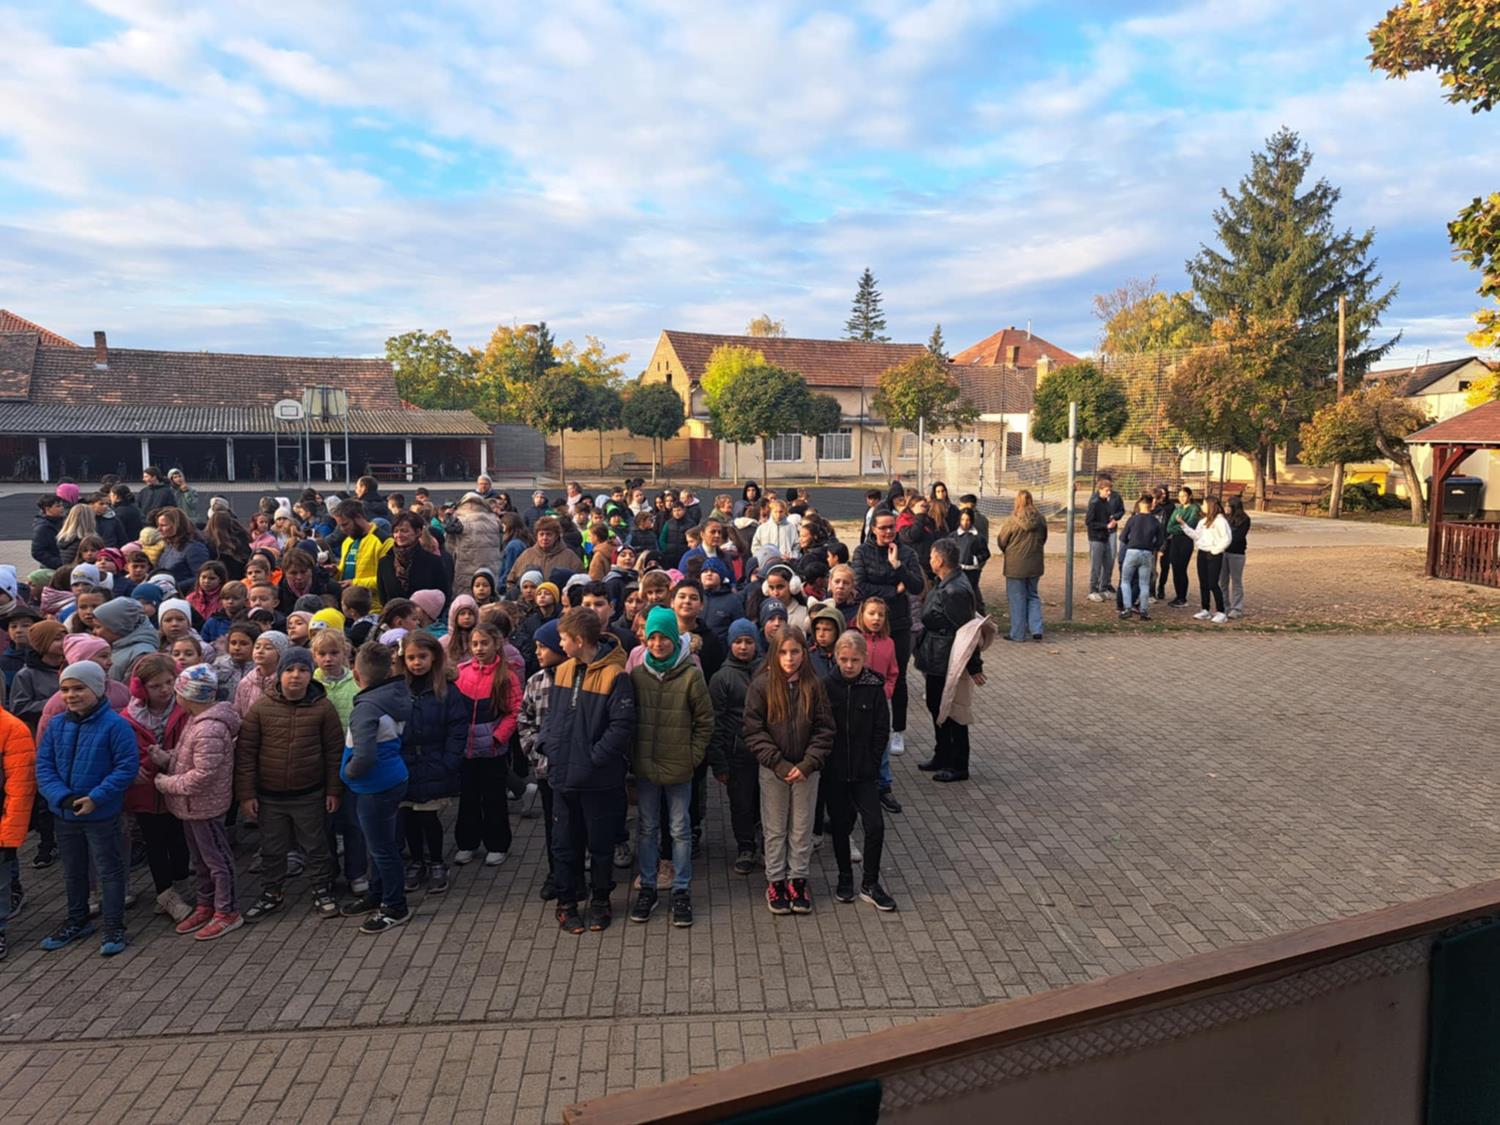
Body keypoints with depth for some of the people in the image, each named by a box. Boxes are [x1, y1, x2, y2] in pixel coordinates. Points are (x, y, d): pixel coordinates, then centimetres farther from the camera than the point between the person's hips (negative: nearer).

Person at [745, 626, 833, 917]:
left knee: (802, 828, 12)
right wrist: (780, 764, -16)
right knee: (775, 829, 11)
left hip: (806, 770, 1)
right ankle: (775, 881, 25)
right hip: (773, 770, -1)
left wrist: (807, 764, -14)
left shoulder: (813, 686, -4)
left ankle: (798, 879, 27)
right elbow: (754, 731, -10)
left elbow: (824, 730, -3)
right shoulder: (761, 685, -9)